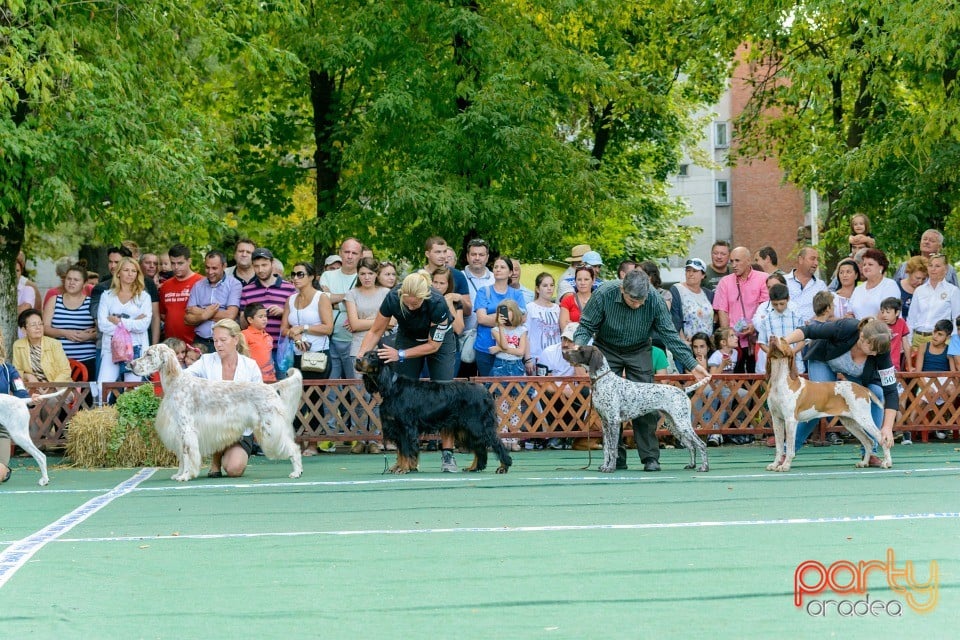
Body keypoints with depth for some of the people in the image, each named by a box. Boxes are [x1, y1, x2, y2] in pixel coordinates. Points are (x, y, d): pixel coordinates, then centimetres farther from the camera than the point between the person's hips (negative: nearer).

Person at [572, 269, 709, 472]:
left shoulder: (655, 301, -24)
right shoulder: (604, 294, -27)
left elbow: (670, 335, -15)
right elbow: (586, 326, -15)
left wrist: (692, 365, -19)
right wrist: (578, 347, -35)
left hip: (639, 352, 0)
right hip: (607, 350, 0)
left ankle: (650, 457, -7)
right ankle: (616, 457, 0)